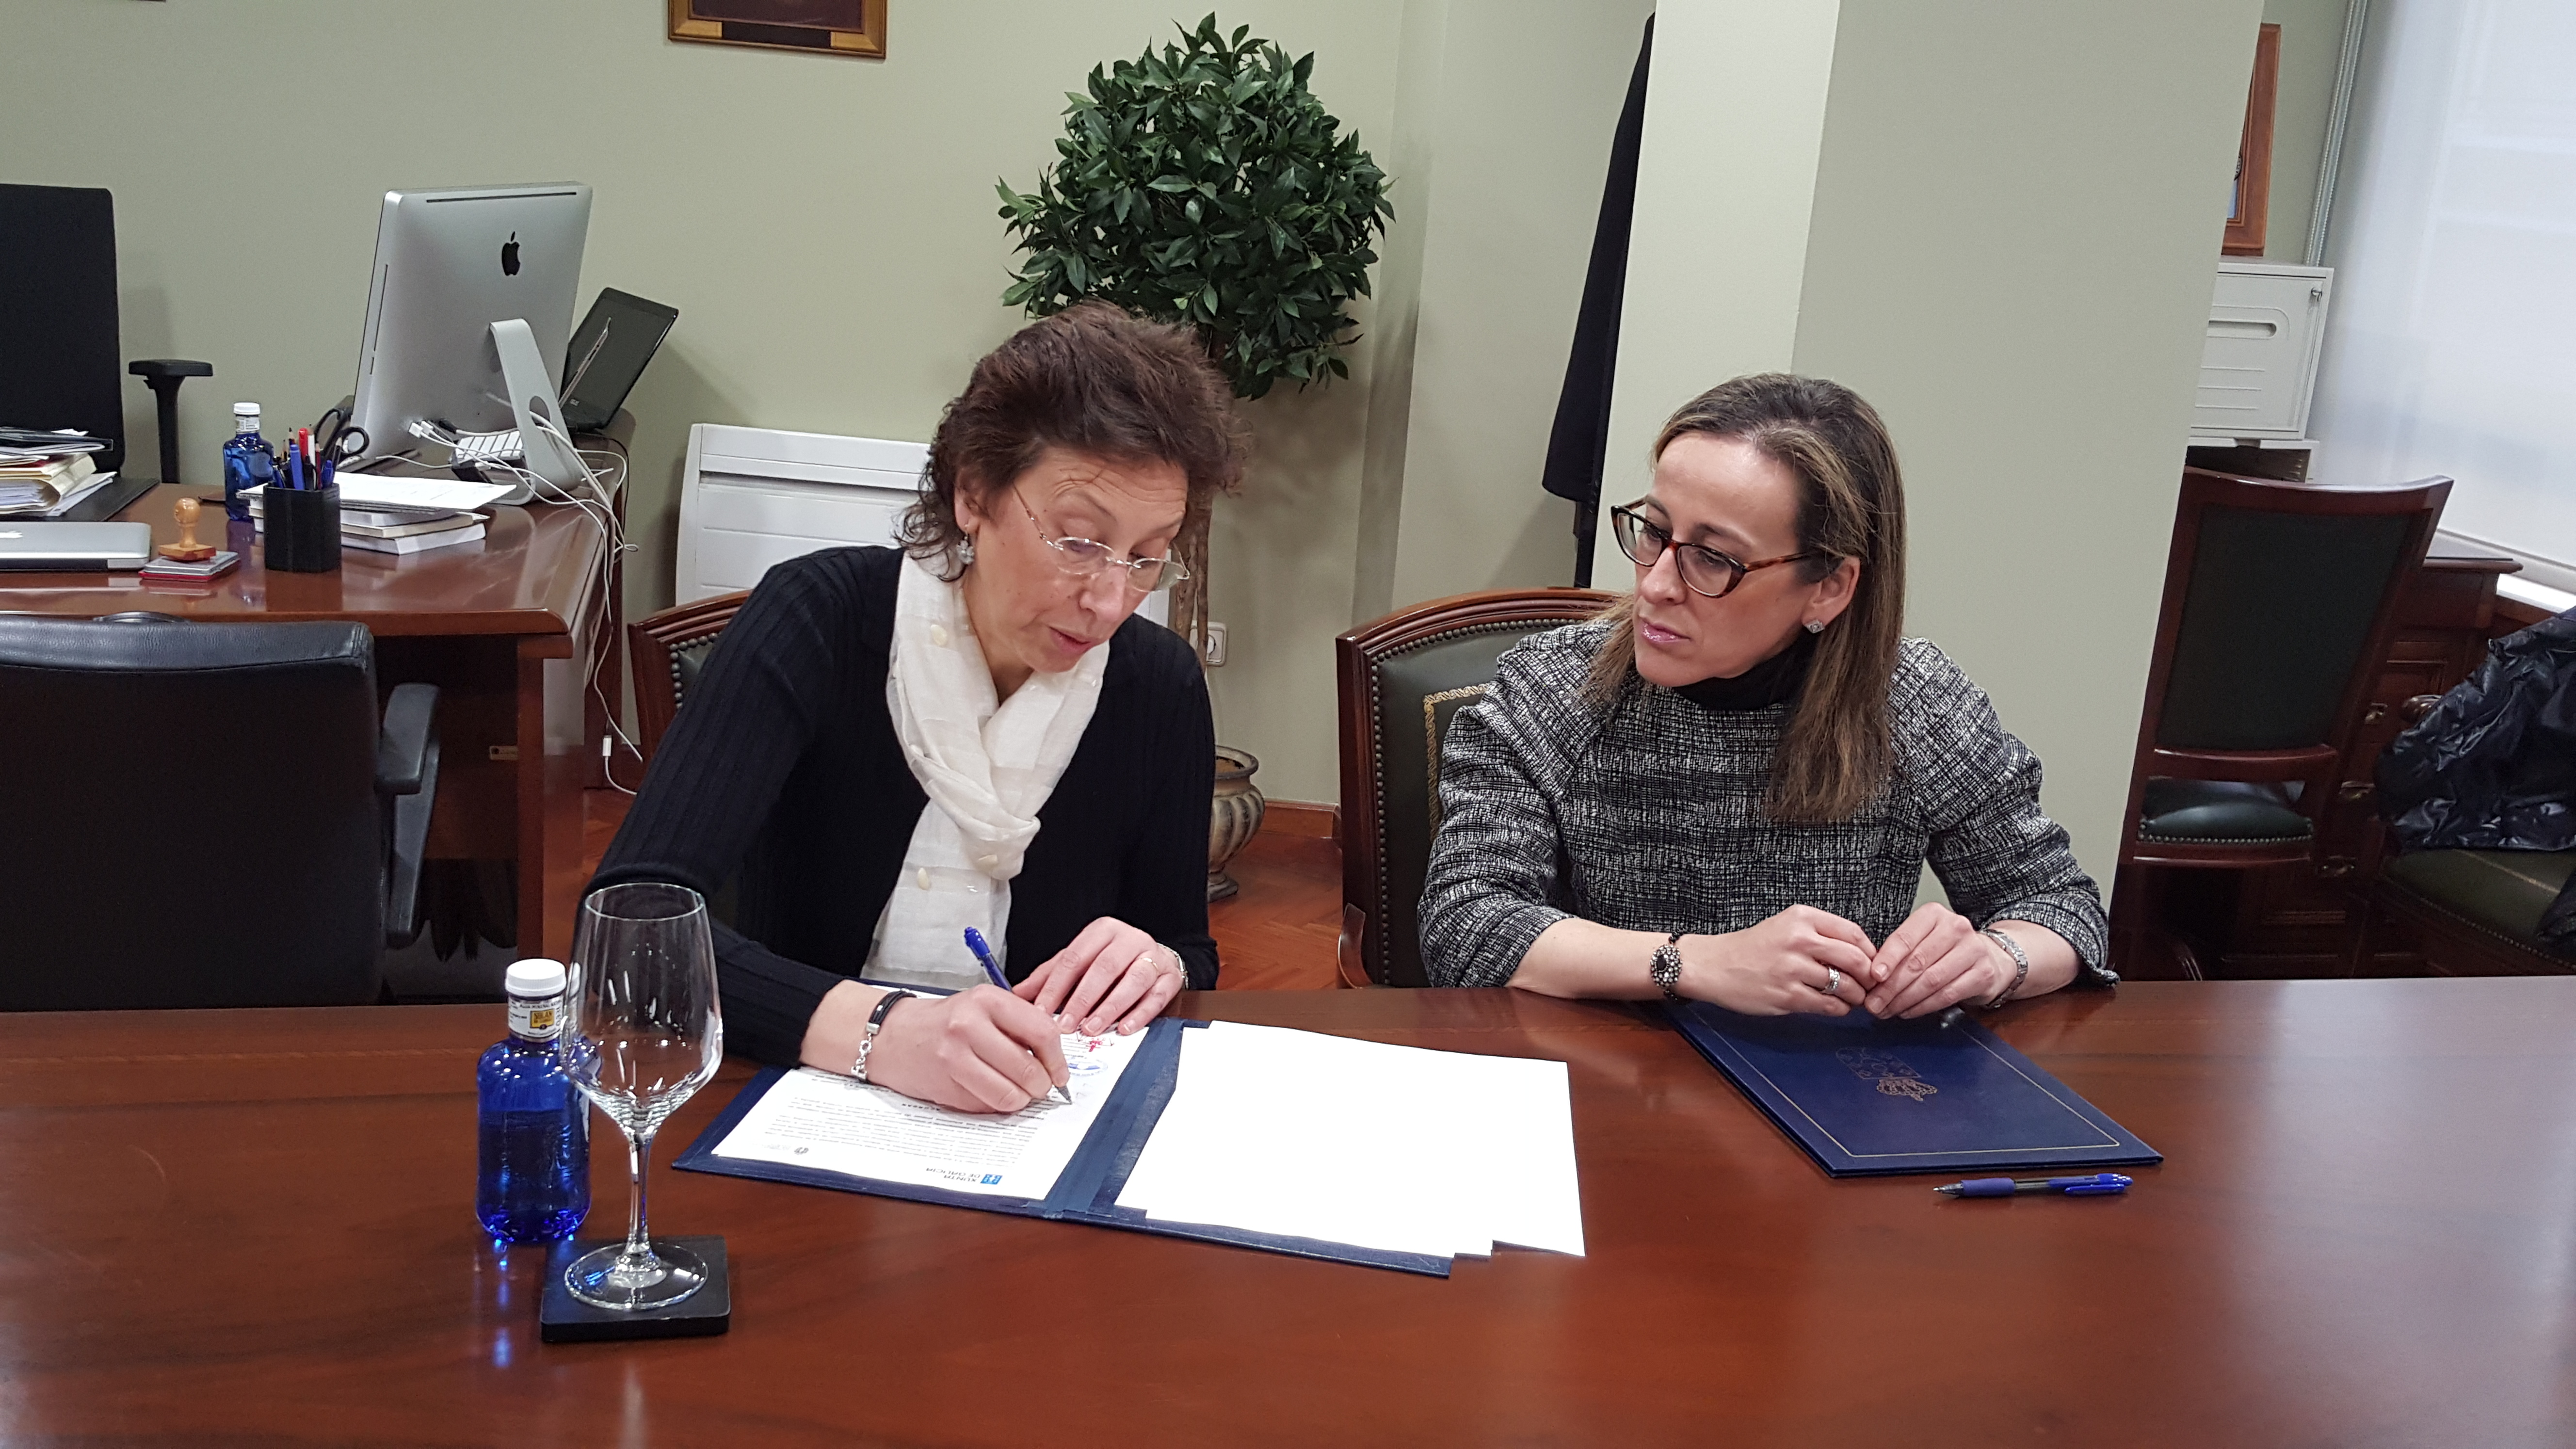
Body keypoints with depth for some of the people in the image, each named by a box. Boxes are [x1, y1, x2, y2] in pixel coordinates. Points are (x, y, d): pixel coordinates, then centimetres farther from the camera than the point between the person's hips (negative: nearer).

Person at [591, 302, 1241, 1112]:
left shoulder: (1160, 688, -5)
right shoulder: (821, 621, -14)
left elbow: (1191, 952, 10)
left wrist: (1159, 968, -13)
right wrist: (878, 1031, -37)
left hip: (1041, 1135, 3)